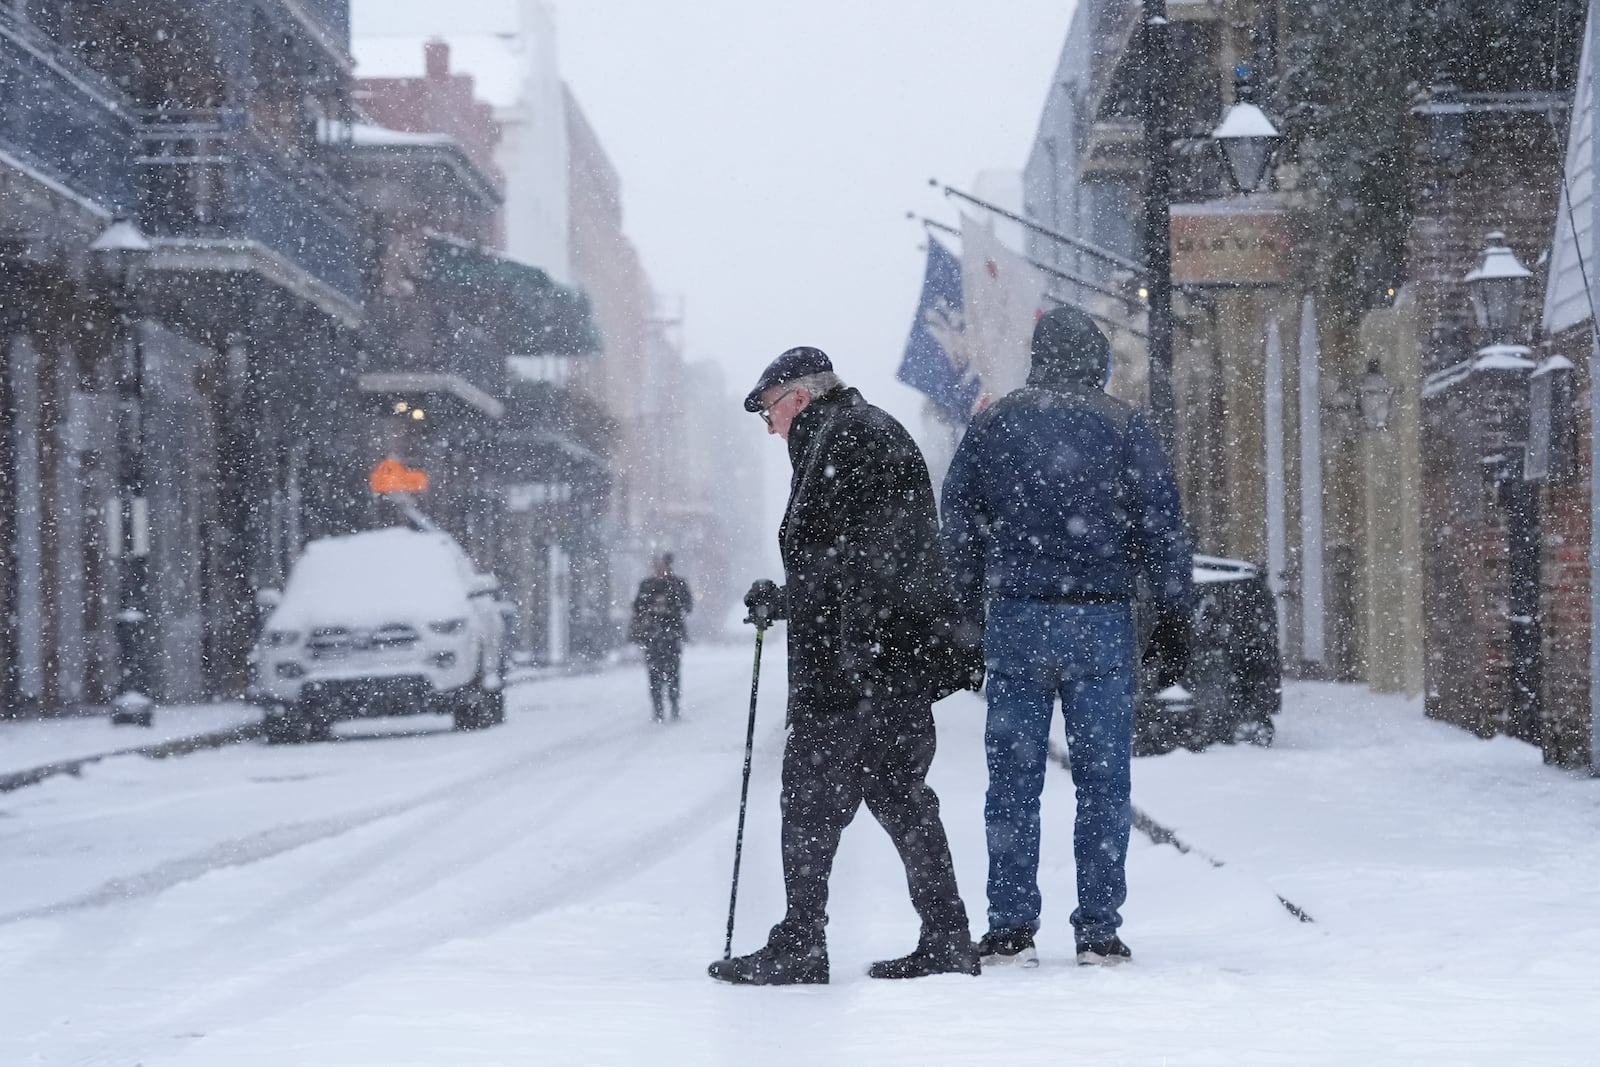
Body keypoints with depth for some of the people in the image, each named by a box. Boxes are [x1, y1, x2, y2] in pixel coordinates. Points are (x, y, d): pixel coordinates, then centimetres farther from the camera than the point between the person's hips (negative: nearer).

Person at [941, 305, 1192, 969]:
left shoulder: (994, 423, 7)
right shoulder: (1124, 426, 2)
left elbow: (957, 522, 8)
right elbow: (1163, 525, -1)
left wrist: (969, 615, 15)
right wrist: (1174, 622, 3)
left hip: (1015, 621, 1)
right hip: (1101, 622, -1)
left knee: (1013, 779, 5)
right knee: (1102, 779, 4)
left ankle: (1010, 928, 3)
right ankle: (1098, 932, 2)